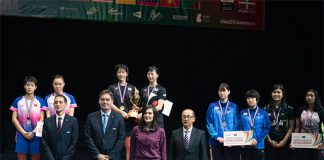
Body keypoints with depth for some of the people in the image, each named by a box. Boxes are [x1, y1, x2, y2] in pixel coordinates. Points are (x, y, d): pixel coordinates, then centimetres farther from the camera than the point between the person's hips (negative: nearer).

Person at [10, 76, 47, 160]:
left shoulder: (40, 101, 3)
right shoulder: (18, 101, 5)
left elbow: (41, 119, 1)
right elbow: (14, 118, 2)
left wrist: (33, 132, -9)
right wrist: (23, 132, -7)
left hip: (36, 134, -1)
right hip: (21, 134, 1)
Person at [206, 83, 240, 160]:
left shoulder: (234, 107, 6)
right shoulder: (212, 106, 4)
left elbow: (237, 125, 4)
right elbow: (209, 125, 0)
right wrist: (218, 137, -12)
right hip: (216, 142, 0)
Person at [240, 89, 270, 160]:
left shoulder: (263, 113, 1)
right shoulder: (242, 113, 8)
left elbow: (267, 128, -3)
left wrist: (257, 140, -15)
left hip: (258, 146, -2)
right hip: (245, 146, 2)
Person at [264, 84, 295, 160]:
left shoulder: (289, 108, 4)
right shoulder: (266, 108, 6)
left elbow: (291, 127, 3)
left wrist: (284, 140, -8)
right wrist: (270, 140, -5)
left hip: (284, 142, -1)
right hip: (270, 142, 1)